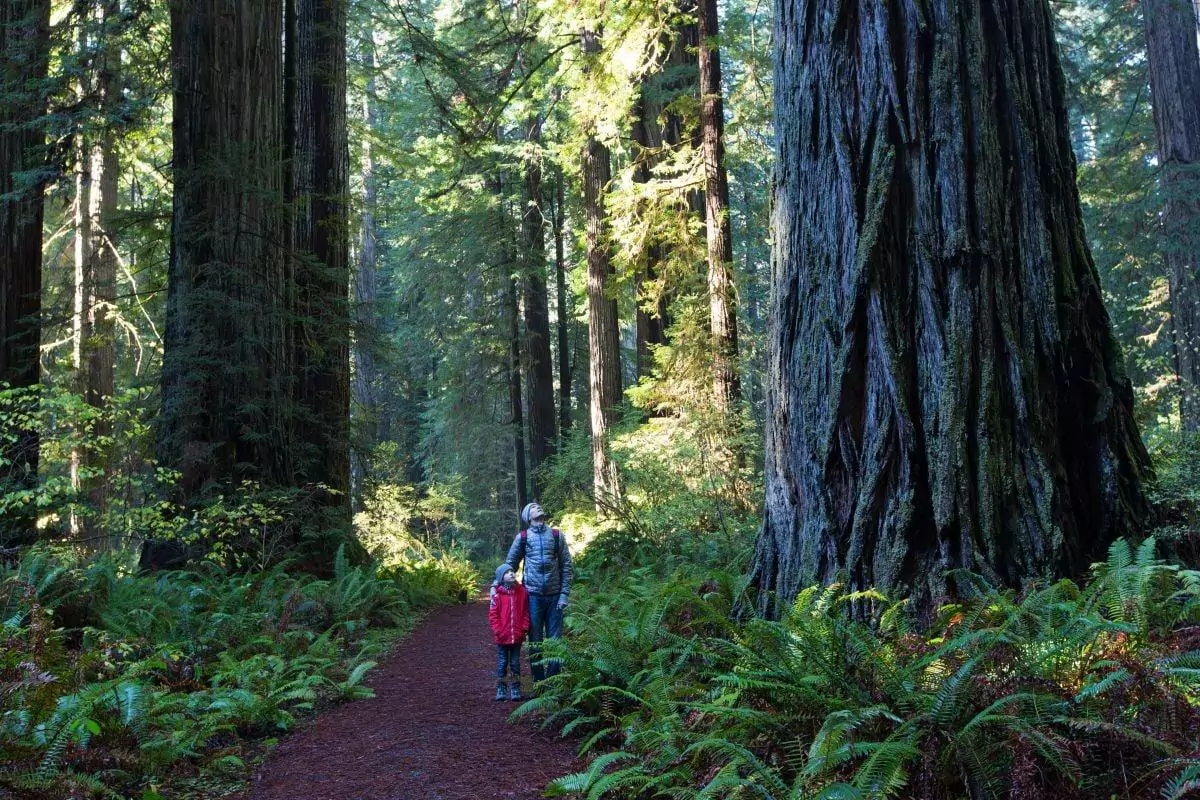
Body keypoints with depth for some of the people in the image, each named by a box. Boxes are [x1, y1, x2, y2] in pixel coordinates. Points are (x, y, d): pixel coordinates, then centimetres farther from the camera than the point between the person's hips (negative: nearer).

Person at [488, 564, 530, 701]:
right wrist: (497, 630, -10)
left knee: (515, 663, 10)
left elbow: (525, 612, 5)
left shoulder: (522, 591, 0)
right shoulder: (497, 594, -7)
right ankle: (500, 690, 16)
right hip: (502, 636, -2)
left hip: (517, 636, 2)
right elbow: (492, 614, -5)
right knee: (502, 662, 7)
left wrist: (524, 628, -3)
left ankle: (515, 690, 18)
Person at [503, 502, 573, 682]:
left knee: (555, 640, 2)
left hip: (554, 596, 1)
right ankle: (538, 683, 13)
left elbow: (567, 566, 5)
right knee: (535, 642, 5)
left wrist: (564, 594, -2)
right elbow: (509, 565, 11)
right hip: (533, 596, -1)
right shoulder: (523, 537, 4)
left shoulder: (557, 535, 6)